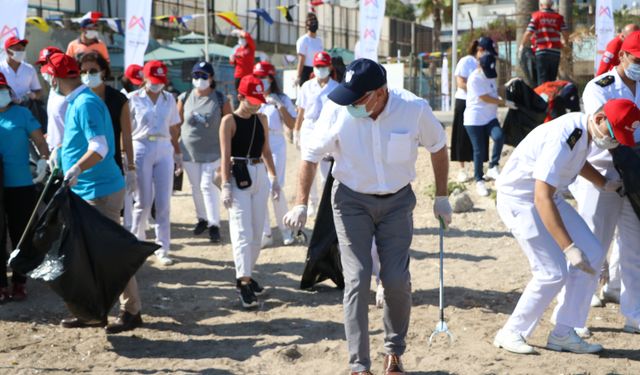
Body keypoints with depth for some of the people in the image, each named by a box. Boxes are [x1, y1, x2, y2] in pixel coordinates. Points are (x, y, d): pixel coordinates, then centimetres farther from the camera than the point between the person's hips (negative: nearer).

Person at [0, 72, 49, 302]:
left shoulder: (22, 114, 2)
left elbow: (39, 140, -2)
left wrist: (44, 159, -20)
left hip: (20, 186, -2)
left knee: (20, 236, 6)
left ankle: (19, 283, 16)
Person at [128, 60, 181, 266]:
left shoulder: (169, 99, 9)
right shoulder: (133, 99, -1)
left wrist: (178, 154, 13)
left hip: (164, 150, 3)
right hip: (141, 149, -3)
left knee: (164, 202, 1)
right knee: (143, 201, 4)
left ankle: (163, 249, 6)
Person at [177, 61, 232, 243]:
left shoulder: (221, 100, -5)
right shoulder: (184, 98, 0)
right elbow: (177, 125, 7)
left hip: (212, 151, -3)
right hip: (189, 151, 3)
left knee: (208, 186, -8)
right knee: (196, 187, 12)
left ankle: (214, 224, -2)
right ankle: (202, 218, 28)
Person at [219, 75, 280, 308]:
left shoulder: (261, 119, 9)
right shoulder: (229, 121, -7)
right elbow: (225, 156, -10)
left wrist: (274, 178, 11)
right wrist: (225, 186, -16)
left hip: (259, 175, 6)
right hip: (238, 175, -6)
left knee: (257, 232, 9)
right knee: (242, 231, -11)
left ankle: (246, 276, 22)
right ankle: (244, 283, -14)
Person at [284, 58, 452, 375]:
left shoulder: (414, 109, -20)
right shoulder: (337, 111, -21)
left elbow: (438, 147, 0)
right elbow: (311, 155, -7)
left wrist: (441, 198, 5)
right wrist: (301, 205, -12)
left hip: (397, 200, 1)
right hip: (352, 200, -1)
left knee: (397, 281, -1)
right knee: (357, 280, -8)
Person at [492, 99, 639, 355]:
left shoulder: (584, 130, -3)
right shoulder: (563, 138, -31)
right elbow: (541, 198, -37)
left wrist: (604, 183, 9)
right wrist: (568, 247, -41)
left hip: (549, 197, 9)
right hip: (519, 201, -9)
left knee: (591, 255, 3)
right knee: (552, 273, -14)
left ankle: (563, 334, 8)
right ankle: (511, 334, 3)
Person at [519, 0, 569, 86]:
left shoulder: (536, 16, 2)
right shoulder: (558, 17, 9)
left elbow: (528, 33, -5)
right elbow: (565, 33, 2)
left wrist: (522, 45, 9)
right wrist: (566, 43, 21)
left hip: (542, 50, -3)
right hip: (556, 51, 3)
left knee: (542, 80, -3)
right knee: (552, 79, 10)